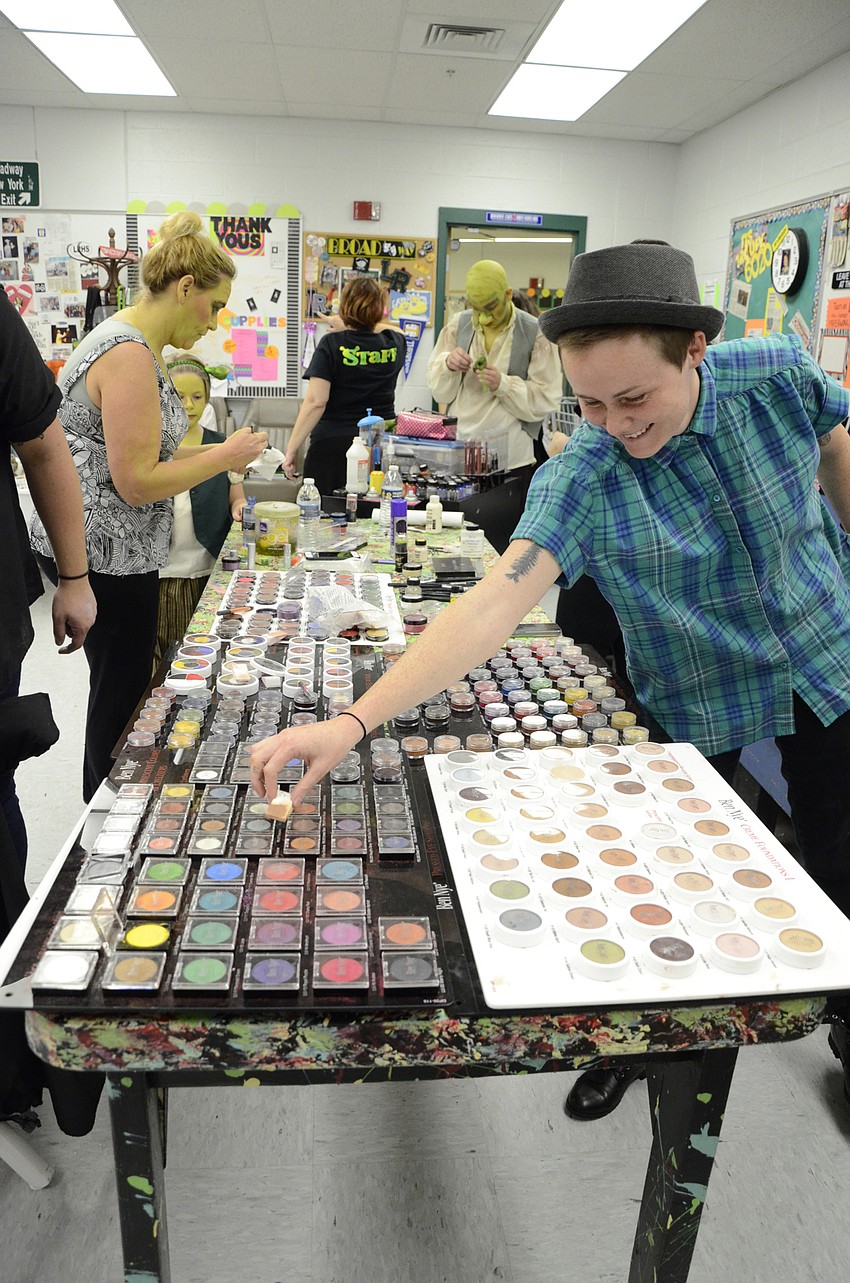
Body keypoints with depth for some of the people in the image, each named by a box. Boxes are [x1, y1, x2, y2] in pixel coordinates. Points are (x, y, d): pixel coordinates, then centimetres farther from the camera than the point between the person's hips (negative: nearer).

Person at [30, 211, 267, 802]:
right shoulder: (130, 358, -21)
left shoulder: (132, 342, 12)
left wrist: (210, 453, 9)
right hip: (106, 555, -10)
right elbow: (136, 482, -24)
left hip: (107, 548, 10)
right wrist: (226, 455, -14)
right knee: (123, 694, 4)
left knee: (121, 686, 19)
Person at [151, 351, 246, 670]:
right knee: (154, 658, 1)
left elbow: (236, 500, 12)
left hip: (206, 572, 1)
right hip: (156, 571, -1)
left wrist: (240, 508, -10)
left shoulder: (220, 446, 7)